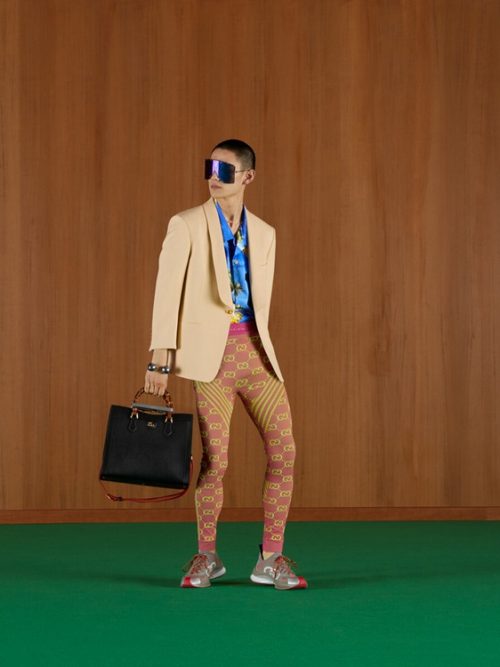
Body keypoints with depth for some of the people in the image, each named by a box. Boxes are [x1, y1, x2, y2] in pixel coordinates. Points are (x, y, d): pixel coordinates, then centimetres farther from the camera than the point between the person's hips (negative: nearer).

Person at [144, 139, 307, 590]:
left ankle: (271, 559, 7)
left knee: (284, 451, -3)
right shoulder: (186, 225, 1)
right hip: (211, 351, -4)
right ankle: (207, 556, 15)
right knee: (215, 459, -5)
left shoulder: (264, 234, 13)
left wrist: (257, 347, 14)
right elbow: (167, 293, -4)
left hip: (255, 349, 4)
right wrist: (161, 360, -9)